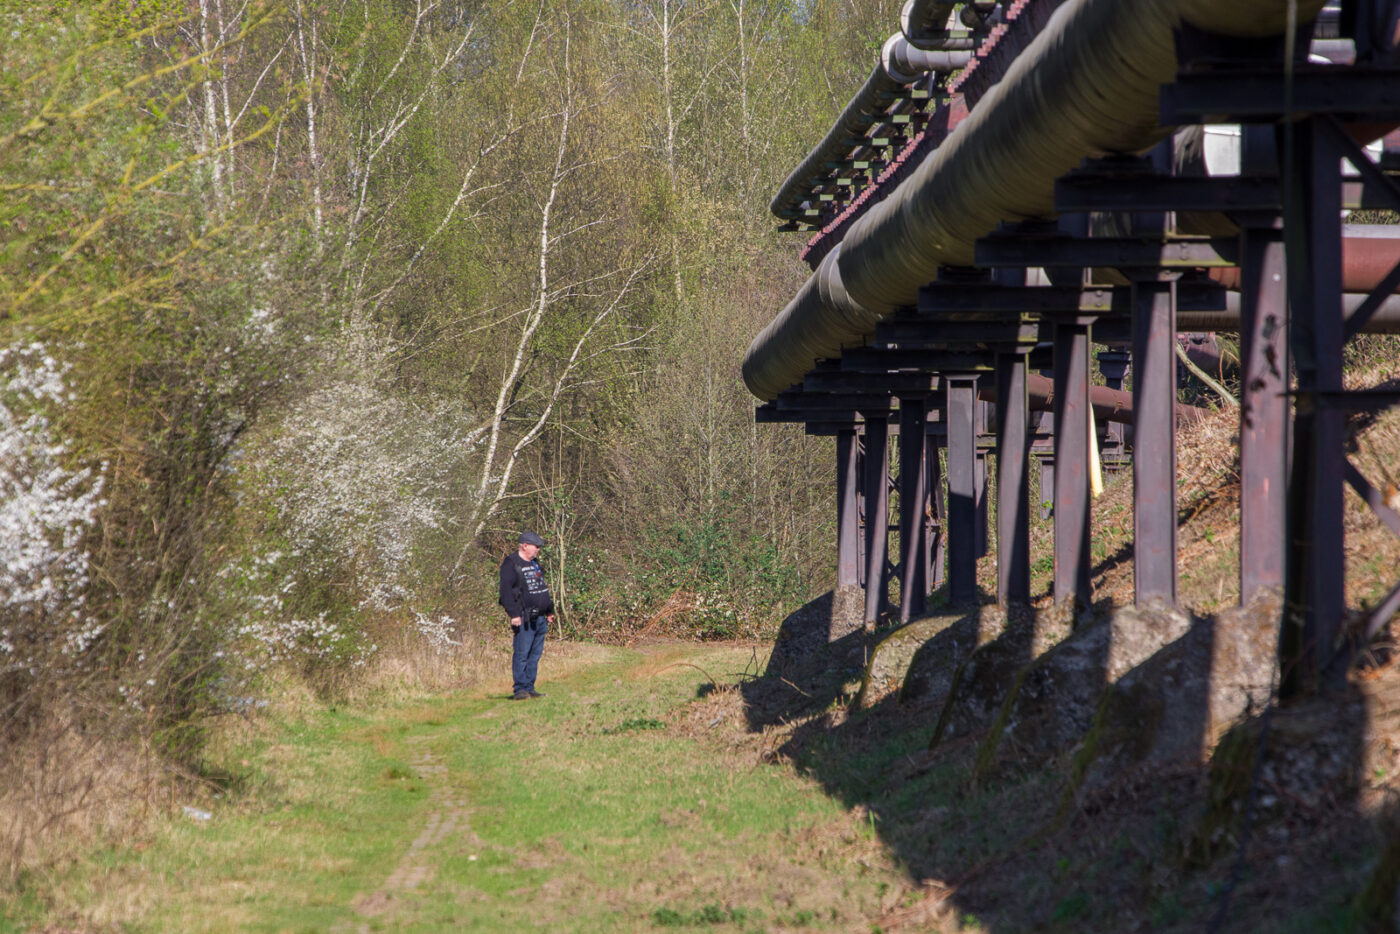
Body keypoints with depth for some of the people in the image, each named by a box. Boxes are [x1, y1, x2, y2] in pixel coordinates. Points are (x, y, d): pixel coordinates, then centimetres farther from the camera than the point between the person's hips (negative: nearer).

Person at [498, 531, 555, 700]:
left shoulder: (534, 564, 20)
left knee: (535, 654, 9)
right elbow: (506, 590, -14)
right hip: (524, 618, -9)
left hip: (539, 618, 9)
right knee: (521, 654, -8)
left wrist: (549, 610, 25)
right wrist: (514, 614, -20)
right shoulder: (511, 564, -7)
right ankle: (520, 689, -7)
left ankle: (529, 688, 13)